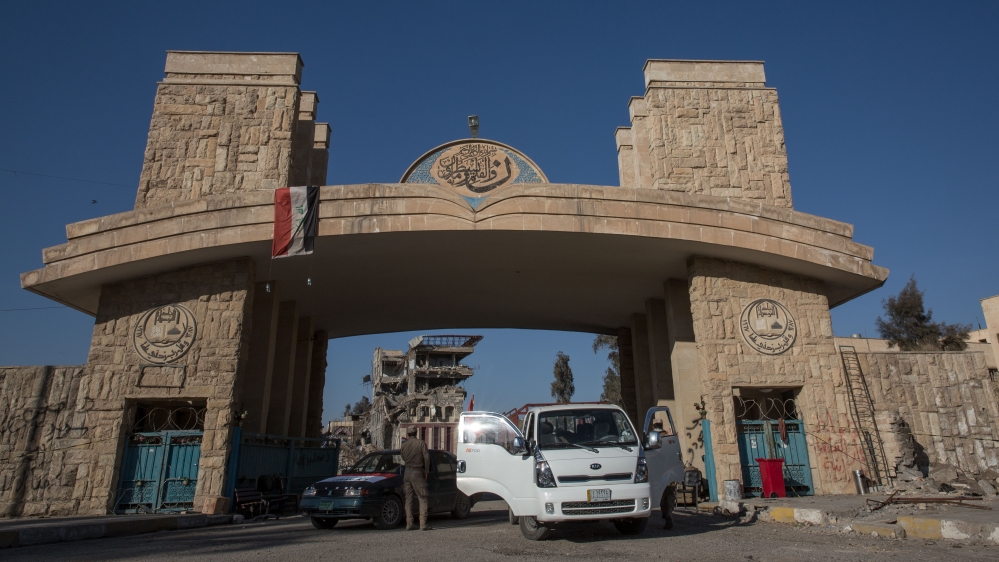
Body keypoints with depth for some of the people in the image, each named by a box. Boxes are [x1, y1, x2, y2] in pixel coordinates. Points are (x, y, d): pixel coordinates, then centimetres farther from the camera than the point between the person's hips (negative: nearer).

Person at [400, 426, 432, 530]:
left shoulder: (404, 445, 7)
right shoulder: (421, 443, -2)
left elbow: (403, 458, 12)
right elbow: (426, 457, -6)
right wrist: (426, 471, 3)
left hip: (407, 472, 4)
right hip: (417, 472, -4)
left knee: (408, 499, 10)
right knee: (422, 498, -1)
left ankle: (409, 524, 9)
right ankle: (423, 524, -8)